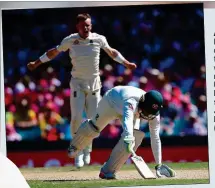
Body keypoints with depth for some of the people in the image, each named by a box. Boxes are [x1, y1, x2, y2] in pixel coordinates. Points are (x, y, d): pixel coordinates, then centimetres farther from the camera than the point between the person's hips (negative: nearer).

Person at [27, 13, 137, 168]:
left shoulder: (99, 39, -5)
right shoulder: (70, 41, -7)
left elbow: (111, 52, 13)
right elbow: (54, 52, 8)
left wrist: (126, 63, 19)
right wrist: (36, 63, 10)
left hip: (94, 83, 2)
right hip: (77, 84, -1)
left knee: (93, 119, 2)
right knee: (76, 117, -12)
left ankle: (87, 151, 20)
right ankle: (78, 152, -2)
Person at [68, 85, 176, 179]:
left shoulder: (154, 114, -32)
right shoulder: (131, 102, -49)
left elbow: (155, 138, -25)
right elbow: (127, 121, -68)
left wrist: (158, 165, -26)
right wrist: (128, 140, -86)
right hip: (111, 101, -3)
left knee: (136, 136, -20)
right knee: (94, 127, 17)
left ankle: (107, 171, -12)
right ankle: (75, 145, 56)